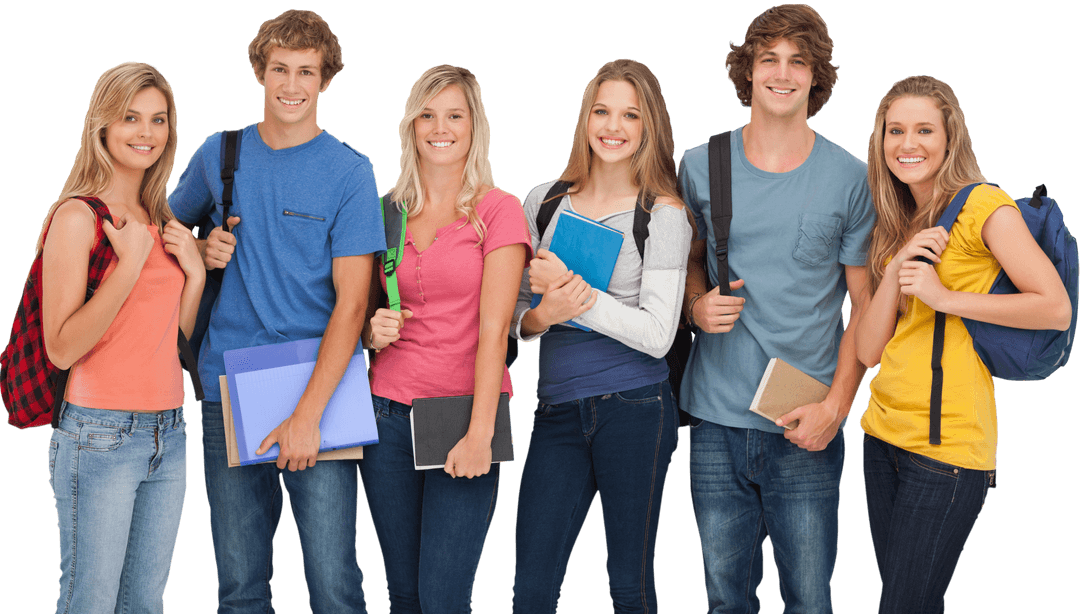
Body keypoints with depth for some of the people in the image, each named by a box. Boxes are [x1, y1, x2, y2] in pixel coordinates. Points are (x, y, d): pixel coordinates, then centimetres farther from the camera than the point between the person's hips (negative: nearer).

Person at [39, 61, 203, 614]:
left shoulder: (158, 219, 12)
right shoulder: (78, 215, -9)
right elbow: (61, 349, -15)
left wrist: (194, 272, 1)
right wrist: (129, 263, -18)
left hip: (169, 434, 7)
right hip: (100, 437, -7)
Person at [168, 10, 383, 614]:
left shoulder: (349, 171, -2)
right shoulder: (221, 154, 8)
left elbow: (351, 304, -8)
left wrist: (309, 414, -16)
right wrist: (203, 251, 1)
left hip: (320, 388, -3)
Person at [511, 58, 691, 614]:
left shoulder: (663, 214, -2)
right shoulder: (543, 202, 9)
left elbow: (657, 334, -9)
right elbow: (513, 316, 13)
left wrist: (573, 289, -14)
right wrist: (542, 315, -10)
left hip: (634, 407, -3)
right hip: (557, 409, 3)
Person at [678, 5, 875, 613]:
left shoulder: (852, 180, -1)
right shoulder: (699, 168, 5)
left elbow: (867, 306, 2)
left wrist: (835, 406, -8)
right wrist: (697, 305, -4)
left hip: (806, 427, -2)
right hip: (717, 423, 2)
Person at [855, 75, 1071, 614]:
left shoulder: (984, 205, -7)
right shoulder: (895, 225, 14)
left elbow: (1056, 308, -16)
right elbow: (868, 351, 7)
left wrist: (945, 297, -17)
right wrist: (895, 273, -8)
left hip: (948, 446, -7)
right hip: (884, 433, 7)